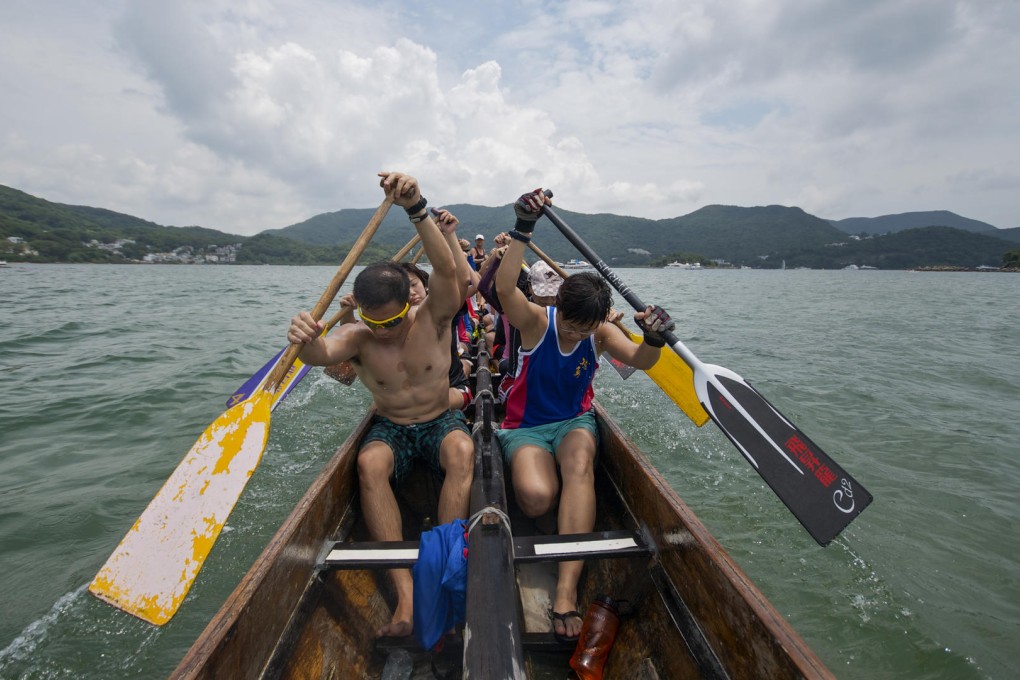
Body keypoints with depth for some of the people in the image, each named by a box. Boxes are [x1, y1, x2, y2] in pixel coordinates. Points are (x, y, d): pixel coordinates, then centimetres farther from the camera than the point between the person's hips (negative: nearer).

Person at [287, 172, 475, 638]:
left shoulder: (433, 319, -13)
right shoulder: (358, 337, -9)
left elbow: (446, 271, -31)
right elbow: (320, 353, -31)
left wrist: (416, 208, -44)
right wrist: (306, 339, -56)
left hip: (441, 422, -1)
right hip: (390, 429, 1)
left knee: (462, 450, -35)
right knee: (369, 462, -33)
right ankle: (405, 589, -31)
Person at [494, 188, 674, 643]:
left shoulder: (601, 332, -3)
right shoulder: (535, 321, -13)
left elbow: (640, 361, -18)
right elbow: (504, 288, -32)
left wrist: (654, 340, -40)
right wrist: (522, 231, -41)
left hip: (576, 422, 3)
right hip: (526, 427, -2)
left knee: (579, 463, -35)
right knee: (537, 498, -32)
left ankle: (566, 589, -33)